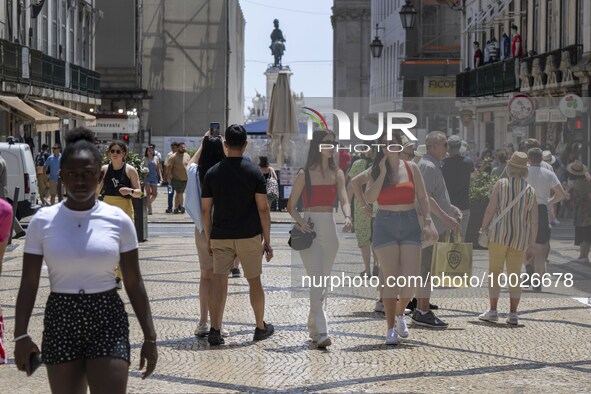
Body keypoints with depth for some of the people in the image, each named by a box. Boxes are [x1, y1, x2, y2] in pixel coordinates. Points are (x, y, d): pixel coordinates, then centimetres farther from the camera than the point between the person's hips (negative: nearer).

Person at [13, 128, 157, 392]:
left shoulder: (118, 221, -2)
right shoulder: (43, 221, -1)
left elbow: (134, 284, 1)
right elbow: (29, 284, 0)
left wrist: (149, 337, 0)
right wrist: (21, 335, -7)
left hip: (107, 320, -1)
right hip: (60, 321, 1)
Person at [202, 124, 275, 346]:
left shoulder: (213, 173, 0)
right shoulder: (254, 172, -5)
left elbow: (205, 210, 2)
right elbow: (263, 209, -7)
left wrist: (208, 239, 11)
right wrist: (267, 240, 0)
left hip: (221, 237, 1)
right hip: (249, 236, -1)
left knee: (218, 281, -1)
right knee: (254, 281, 12)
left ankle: (215, 331, -10)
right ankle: (261, 328, 24)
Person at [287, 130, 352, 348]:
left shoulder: (337, 174, 9)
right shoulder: (304, 174, -2)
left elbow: (344, 201, -3)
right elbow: (291, 205, 0)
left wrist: (347, 217, -24)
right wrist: (300, 221, -20)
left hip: (329, 228, 5)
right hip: (309, 229, -5)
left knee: (324, 281, 12)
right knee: (317, 280, -14)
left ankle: (314, 326, 25)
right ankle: (321, 332, -19)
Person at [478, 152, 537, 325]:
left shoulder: (501, 184, -3)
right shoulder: (530, 191, 6)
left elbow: (491, 210, -8)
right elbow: (534, 221, 4)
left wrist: (482, 229, 3)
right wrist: (531, 245, 10)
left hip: (499, 235, -3)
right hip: (520, 239, 3)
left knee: (494, 271, 3)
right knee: (515, 275, 8)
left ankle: (493, 311, 0)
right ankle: (513, 313, 5)